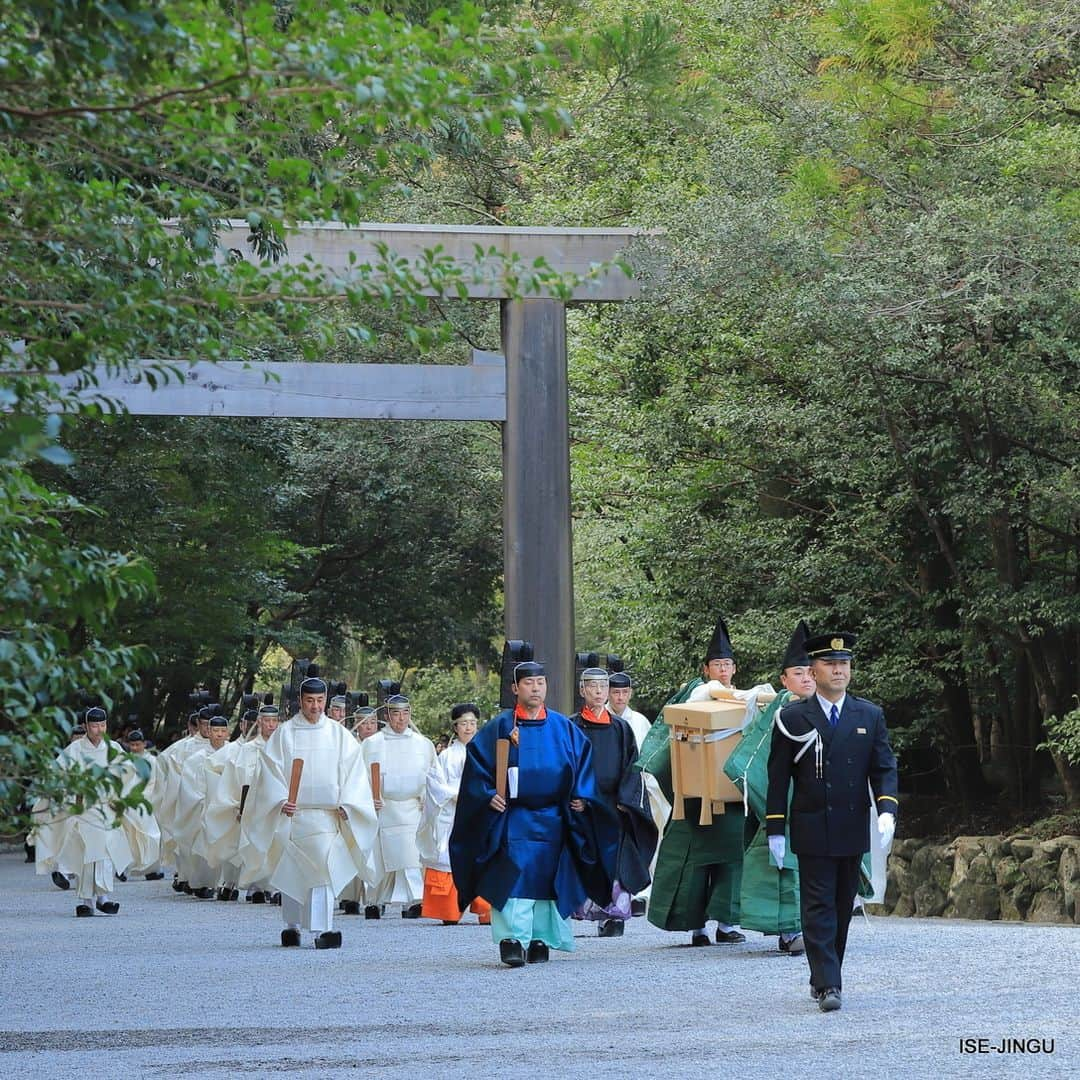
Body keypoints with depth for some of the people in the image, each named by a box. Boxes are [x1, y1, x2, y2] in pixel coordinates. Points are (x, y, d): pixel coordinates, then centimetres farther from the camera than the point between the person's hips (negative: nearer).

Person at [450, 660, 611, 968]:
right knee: (514, 876, -14)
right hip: (512, 817, -3)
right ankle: (512, 939, -18)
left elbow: (583, 761, 12)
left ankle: (540, 939, 12)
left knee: (546, 878, 5)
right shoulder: (500, 727, 2)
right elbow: (477, 762, -1)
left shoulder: (564, 728, 9)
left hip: (552, 819, 3)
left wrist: (581, 797, 0)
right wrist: (488, 795, -14)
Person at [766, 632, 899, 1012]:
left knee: (842, 909, 10)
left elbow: (884, 768, 5)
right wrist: (775, 830, -5)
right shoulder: (793, 718, 0)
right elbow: (778, 777, 0)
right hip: (812, 830, -3)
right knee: (819, 908, -8)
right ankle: (827, 985, -13)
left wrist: (887, 810, -13)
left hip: (853, 831, 3)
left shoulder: (870, 716, 8)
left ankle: (824, 977, 21)